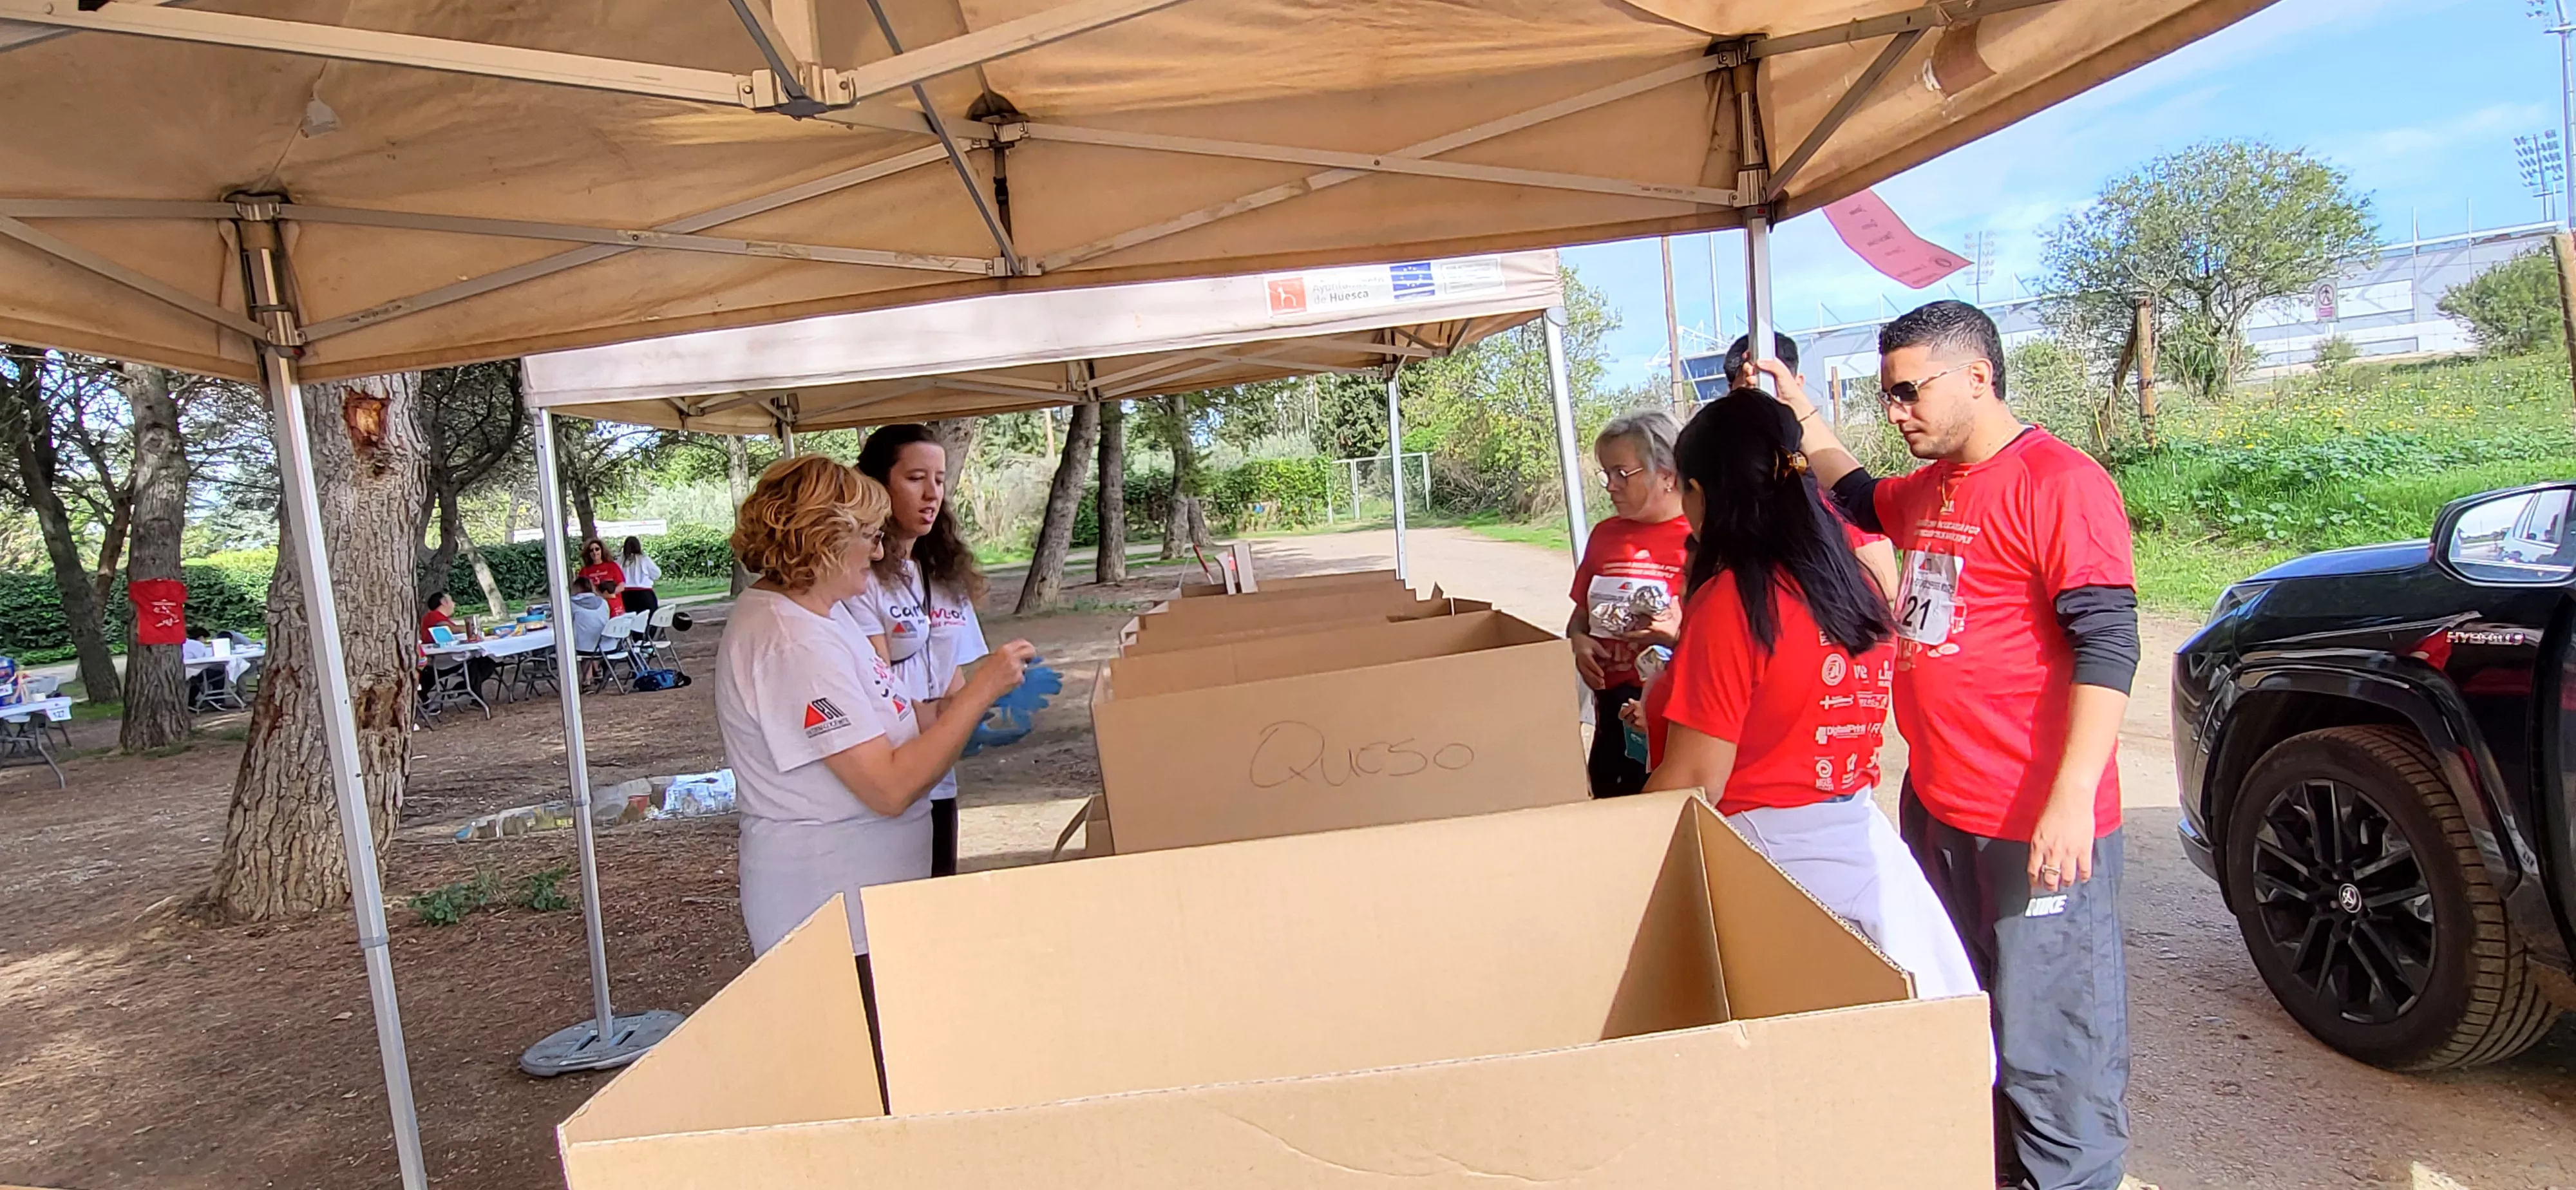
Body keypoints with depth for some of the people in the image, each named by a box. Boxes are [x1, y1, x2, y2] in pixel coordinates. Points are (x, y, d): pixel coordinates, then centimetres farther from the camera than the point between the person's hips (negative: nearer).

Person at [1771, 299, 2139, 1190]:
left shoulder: (2059, 483, -14)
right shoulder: (1930, 489, 13)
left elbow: (2108, 645, -20)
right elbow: (1864, 500, 37)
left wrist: (2073, 799, -25)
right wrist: (1806, 420, 25)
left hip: (2034, 827, -9)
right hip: (1935, 807, 9)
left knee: (2048, 1043, 0)